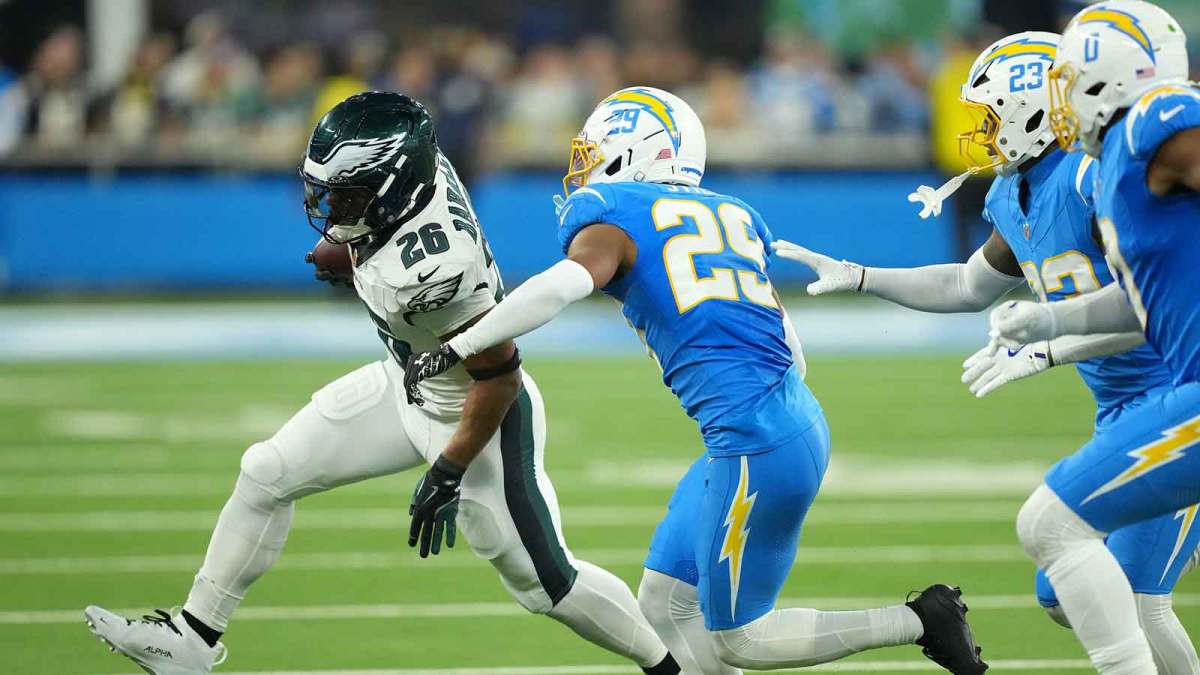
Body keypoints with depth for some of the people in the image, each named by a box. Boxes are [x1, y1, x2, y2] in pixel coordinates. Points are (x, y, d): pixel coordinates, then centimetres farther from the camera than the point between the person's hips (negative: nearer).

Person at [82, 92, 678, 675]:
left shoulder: (432, 269, -40)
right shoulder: (415, 161, -17)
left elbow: (500, 376, -29)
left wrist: (448, 473, -20)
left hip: (475, 415, -9)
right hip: (407, 385, 9)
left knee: (544, 582, 4)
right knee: (266, 476, 8)